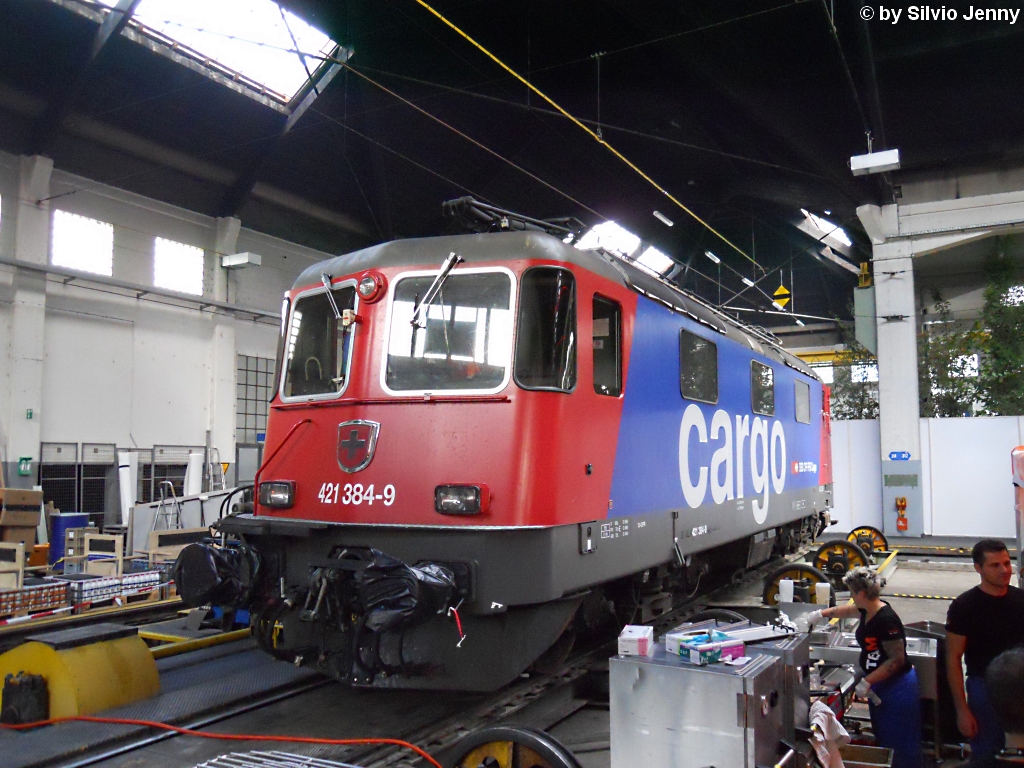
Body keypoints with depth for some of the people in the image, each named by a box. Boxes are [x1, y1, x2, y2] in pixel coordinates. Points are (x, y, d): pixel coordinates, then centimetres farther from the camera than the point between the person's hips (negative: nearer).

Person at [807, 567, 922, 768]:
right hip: (880, 686, 9)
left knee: (902, 742, 1)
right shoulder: (868, 610, 2)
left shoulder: (885, 620, -25)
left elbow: (897, 659, -25)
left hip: (896, 688, -9)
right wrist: (821, 614, 29)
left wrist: (866, 682, -23)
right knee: (886, 737, 17)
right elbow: (848, 610, 24)